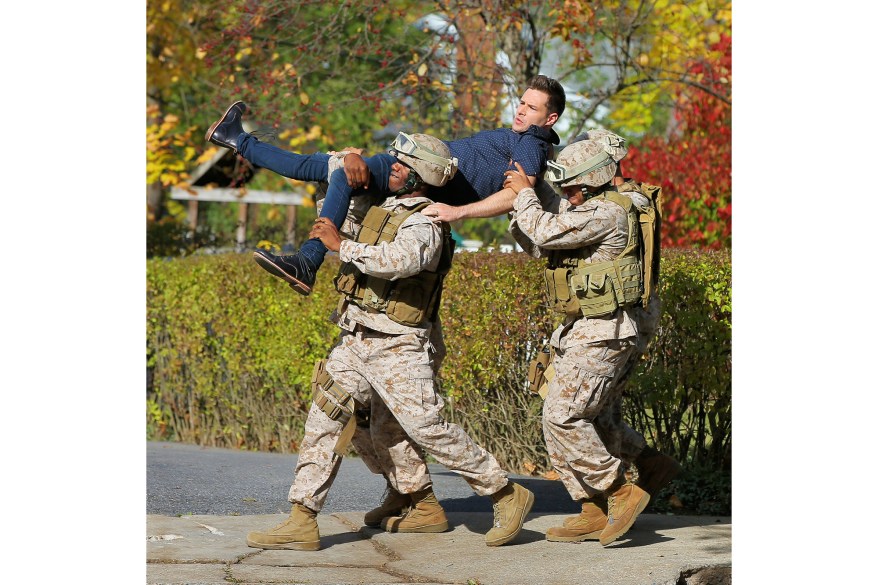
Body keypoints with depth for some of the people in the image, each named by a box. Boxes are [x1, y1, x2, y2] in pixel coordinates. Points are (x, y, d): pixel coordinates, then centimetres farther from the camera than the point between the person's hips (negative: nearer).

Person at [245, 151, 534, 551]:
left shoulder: (424, 226, -13)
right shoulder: (382, 209, 13)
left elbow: (398, 260, -34)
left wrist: (341, 245, -26)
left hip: (397, 348, -8)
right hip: (354, 342, 8)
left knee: (428, 430, -7)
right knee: (324, 423, 2)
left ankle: (507, 495, 6)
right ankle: (302, 523, 4)